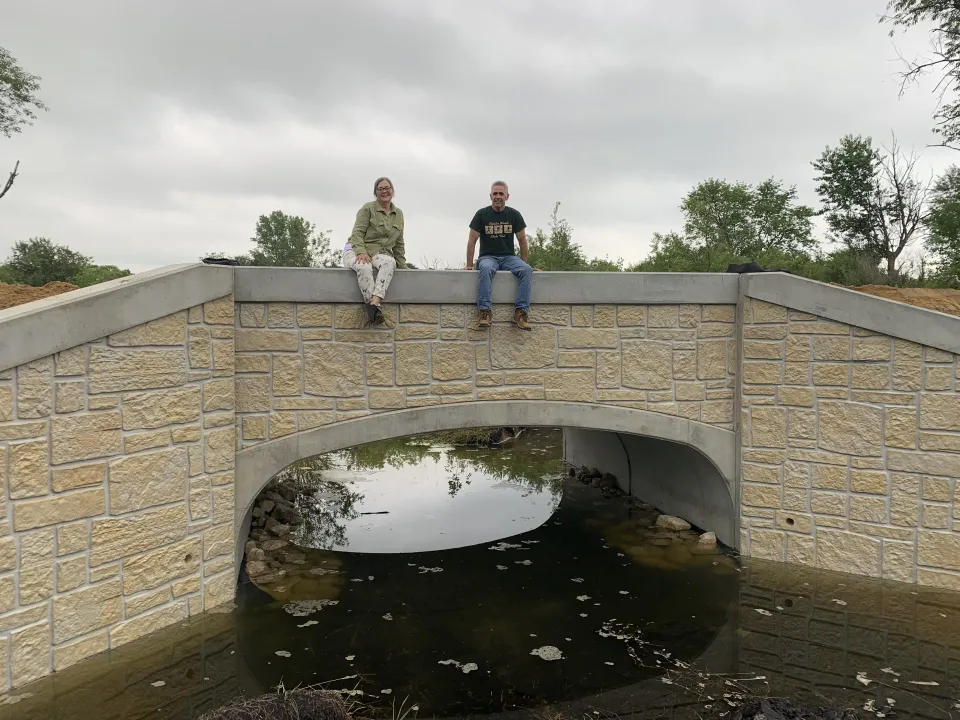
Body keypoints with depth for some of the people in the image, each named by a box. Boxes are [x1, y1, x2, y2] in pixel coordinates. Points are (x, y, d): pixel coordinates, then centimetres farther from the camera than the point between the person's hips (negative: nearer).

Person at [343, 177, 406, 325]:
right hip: (356, 251, -3)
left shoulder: (399, 214, 16)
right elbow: (357, 233, -8)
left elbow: (398, 244, 22)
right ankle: (374, 305, -41)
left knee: (390, 261, -36)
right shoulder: (368, 208, 1)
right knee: (364, 266, -41)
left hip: (379, 254, 3)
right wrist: (361, 252, -27)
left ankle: (374, 303, -51)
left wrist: (402, 265, 15)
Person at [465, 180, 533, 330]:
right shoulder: (482, 214, 0)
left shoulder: (514, 215, 5)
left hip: (509, 257, 2)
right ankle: (484, 311, -43)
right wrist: (469, 266, -4)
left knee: (527, 270, -30)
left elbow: (522, 241, 9)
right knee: (486, 269, -40)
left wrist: (523, 264, 3)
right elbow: (472, 241, 1)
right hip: (488, 257, -2)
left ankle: (521, 312, -35)